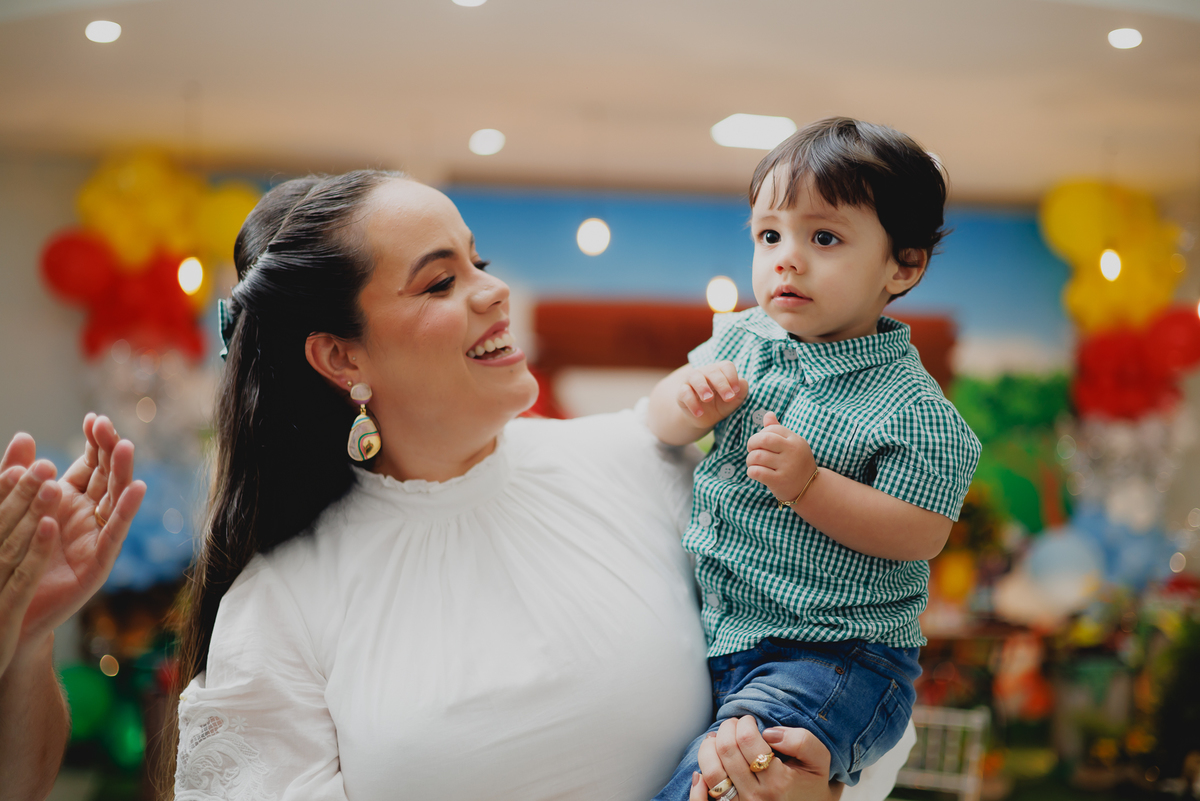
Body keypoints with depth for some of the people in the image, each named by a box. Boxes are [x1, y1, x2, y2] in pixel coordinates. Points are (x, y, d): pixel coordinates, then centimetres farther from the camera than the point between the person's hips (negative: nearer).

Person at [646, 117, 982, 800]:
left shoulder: (912, 407, -13)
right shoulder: (740, 340, 6)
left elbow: (920, 535, -17)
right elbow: (663, 424, 9)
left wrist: (808, 485, -26)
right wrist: (690, 401, -14)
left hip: (834, 655, -7)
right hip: (713, 626, 7)